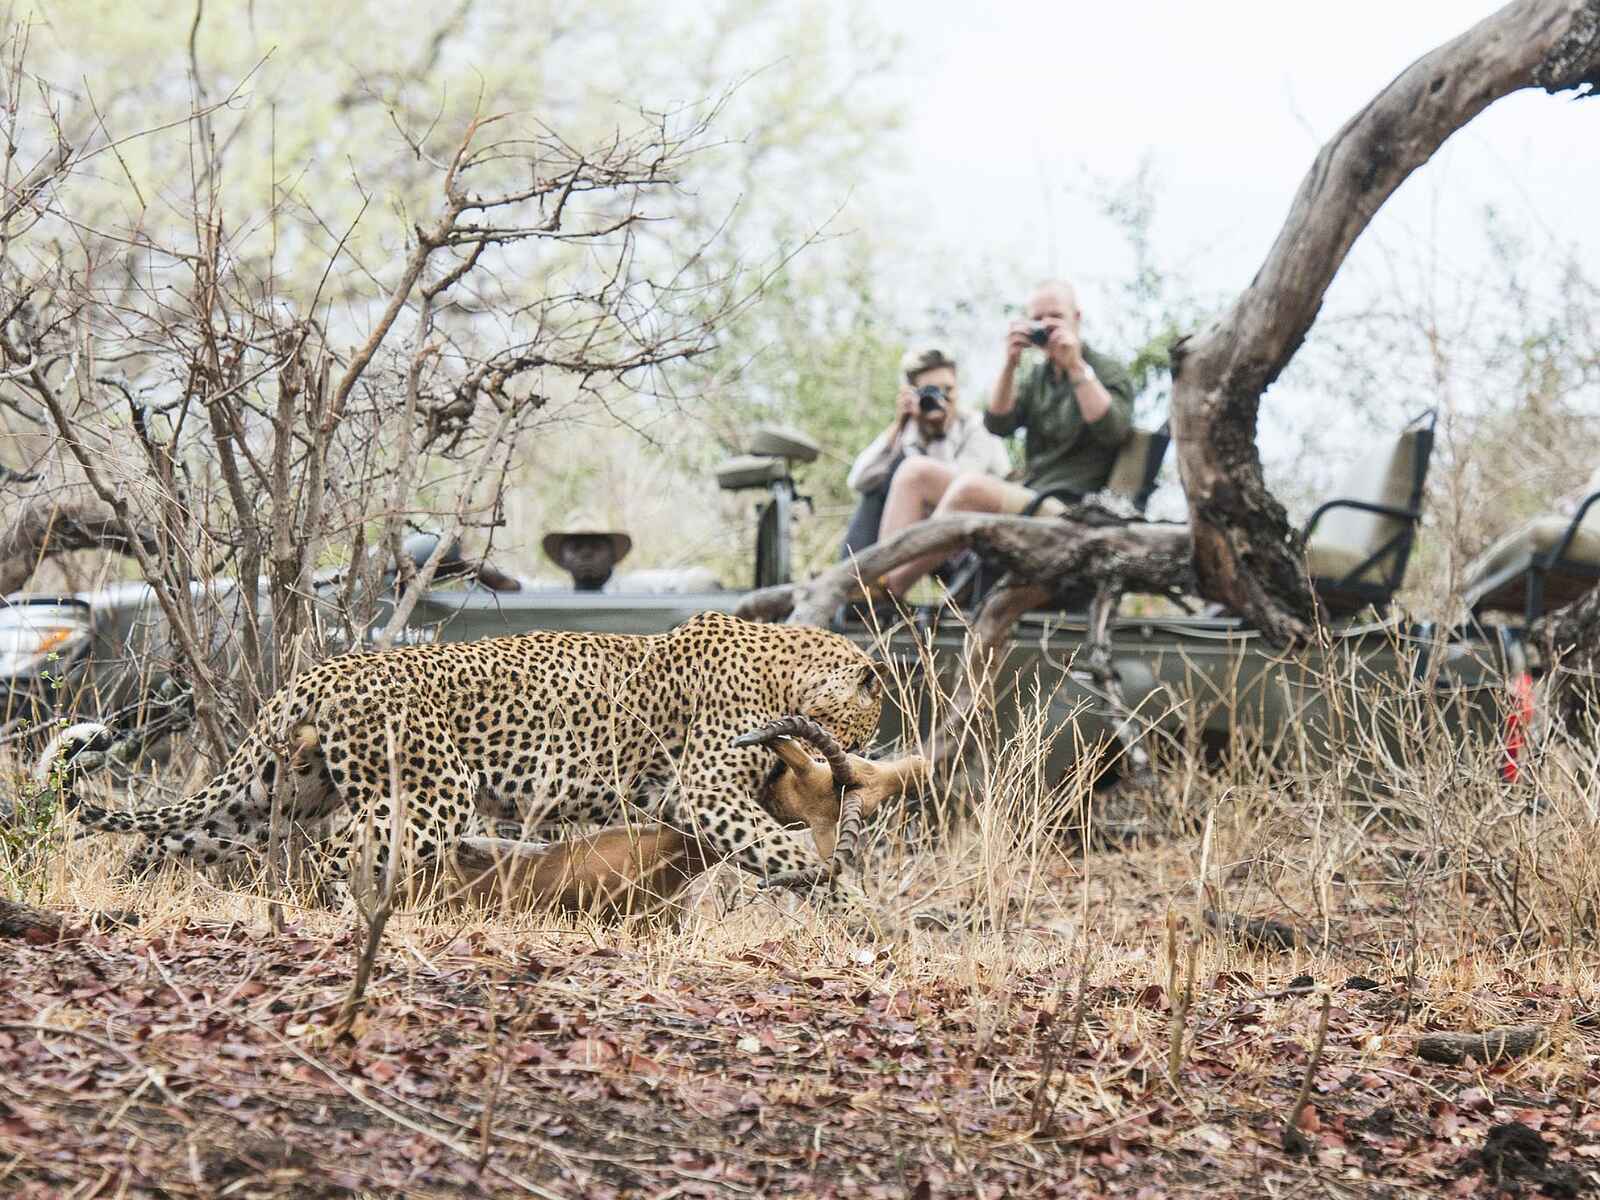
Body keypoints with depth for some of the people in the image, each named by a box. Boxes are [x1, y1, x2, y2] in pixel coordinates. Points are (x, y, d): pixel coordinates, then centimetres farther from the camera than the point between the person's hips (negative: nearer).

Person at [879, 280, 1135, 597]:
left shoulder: (1108, 373, 6)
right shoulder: (1034, 377, 22)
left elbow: (1113, 431, -14)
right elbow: (997, 424, 6)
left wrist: (1076, 367, -15)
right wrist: (1010, 364, -6)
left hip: (1068, 510, -7)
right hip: (1025, 499, 7)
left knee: (970, 487, -33)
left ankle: (893, 586, -30)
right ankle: (884, 575, -25)